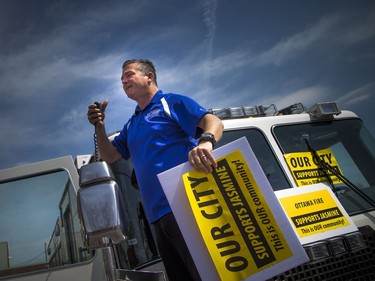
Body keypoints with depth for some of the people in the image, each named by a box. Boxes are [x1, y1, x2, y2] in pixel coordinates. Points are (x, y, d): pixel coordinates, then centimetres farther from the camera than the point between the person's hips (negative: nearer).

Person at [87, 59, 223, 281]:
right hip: (159, 214, 8)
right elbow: (109, 156, 23)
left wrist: (206, 142, -33)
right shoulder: (131, 125, 26)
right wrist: (100, 126, 6)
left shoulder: (171, 103, 3)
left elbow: (213, 121, -10)